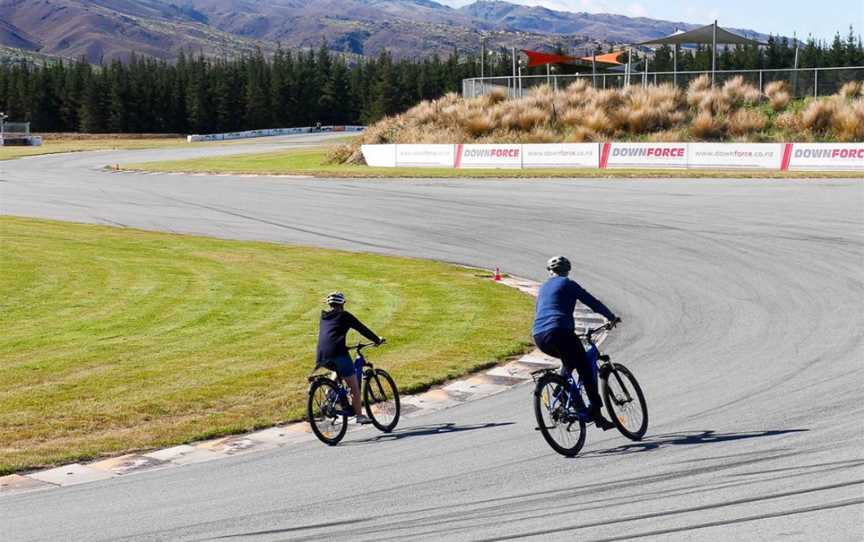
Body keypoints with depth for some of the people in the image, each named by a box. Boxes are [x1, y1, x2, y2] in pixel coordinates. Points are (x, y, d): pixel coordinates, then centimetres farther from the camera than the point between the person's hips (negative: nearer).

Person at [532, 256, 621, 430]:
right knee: (586, 369, 1)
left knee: (569, 360, 29)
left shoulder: (543, 287, 25)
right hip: (559, 333, -7)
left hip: (539, 338, 7)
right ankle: (596, 413, -5)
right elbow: (592, 302, 5)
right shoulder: (568, 284, 6)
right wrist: (612, 317, 19)